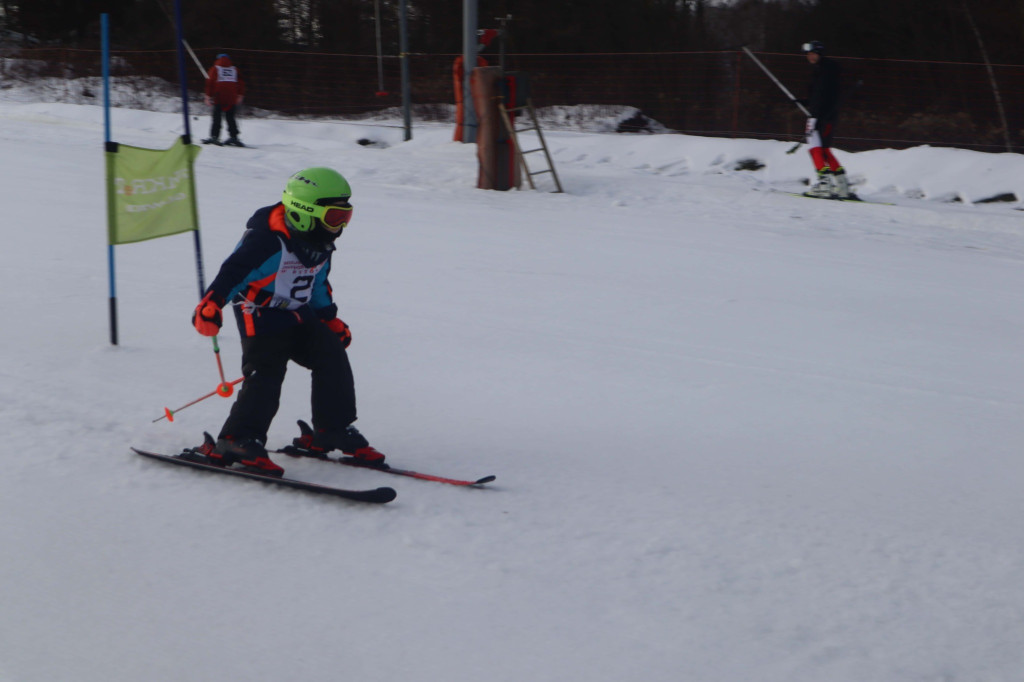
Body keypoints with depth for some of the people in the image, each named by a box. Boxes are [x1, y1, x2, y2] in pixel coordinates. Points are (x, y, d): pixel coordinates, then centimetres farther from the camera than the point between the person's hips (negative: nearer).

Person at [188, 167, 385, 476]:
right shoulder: (267, 240, -22)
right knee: (265, 375, -19)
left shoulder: (320, 245, 8)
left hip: (298, 315, 8)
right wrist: (210, 305, -35)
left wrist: (330, 318, 23)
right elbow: (234, 270, -25)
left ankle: (333, 431, 13)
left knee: (332, 357, 1)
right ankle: (235, 443, -17)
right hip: (261, 317, -8)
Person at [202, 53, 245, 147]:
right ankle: (233, 136, -2)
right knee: (230, 118, 8)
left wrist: (208, 96, 0)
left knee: (216, 118, 2)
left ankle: (214, 136, -7)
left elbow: (210, 82, -2)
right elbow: (241, 82, 10)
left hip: (219, 97, -2)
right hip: (232, 99, 2)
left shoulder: (215, 68, 6)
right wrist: (240, 95, 17)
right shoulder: (234, 69, 13)